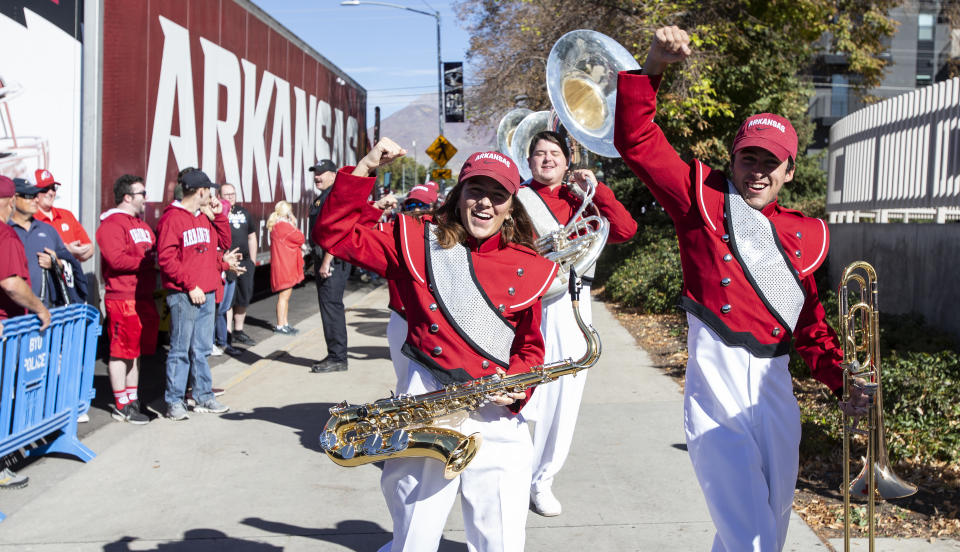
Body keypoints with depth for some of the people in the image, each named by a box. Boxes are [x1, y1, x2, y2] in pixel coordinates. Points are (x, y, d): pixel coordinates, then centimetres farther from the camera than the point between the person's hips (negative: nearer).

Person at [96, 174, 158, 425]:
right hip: (122, 298, -9)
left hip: (144, 296, 9)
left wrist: (157, 258, 3)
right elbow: (117, 259, -21)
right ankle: (121, 406, 4)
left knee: (136, 349, 14)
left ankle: (133, 400, 24)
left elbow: (154, 251, 24)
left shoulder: (141, 224, 21)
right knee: (121, 350, -3)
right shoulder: (111, 224, -10)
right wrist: (149, 261, -14)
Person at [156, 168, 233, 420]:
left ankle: (204, 397, 20)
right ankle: (174, 401, 4)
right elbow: (166, 258, -14)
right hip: (183, 295, -7)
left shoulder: (205, 217, 15)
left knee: (202, 348, 12)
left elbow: (224, 242, 20)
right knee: (180, 349, -2)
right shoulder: (172, 218, -9)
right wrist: (190, 285, -16)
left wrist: (218, 216, 9)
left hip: (207, 292, 7)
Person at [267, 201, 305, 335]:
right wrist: (294, 225, -1)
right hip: (284, 267, -10)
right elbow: (300, 238, -12)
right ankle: (280, 325, -4)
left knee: (285, 296, 15)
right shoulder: (284, 226, -16)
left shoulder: (277, 226, 16)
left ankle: (284, 323, 21)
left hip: (285, 266, 10)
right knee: (284, 295, -7)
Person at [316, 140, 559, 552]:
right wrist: (364, 169, -4)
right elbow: (334, 234, 2)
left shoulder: (529, 270, 7)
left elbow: (531, 348, 14)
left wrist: (516, 388, -5)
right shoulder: (419, 242, 4)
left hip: (496, 420, 2)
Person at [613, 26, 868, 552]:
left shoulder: (804, 235, 15)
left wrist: (845, 380, 6)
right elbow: (636, 139, -2)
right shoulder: (703, 198, 5)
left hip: (774, 397, 5)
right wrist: (653, 65, -13)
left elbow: (812, 329, 20)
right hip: (715, 396, -5)